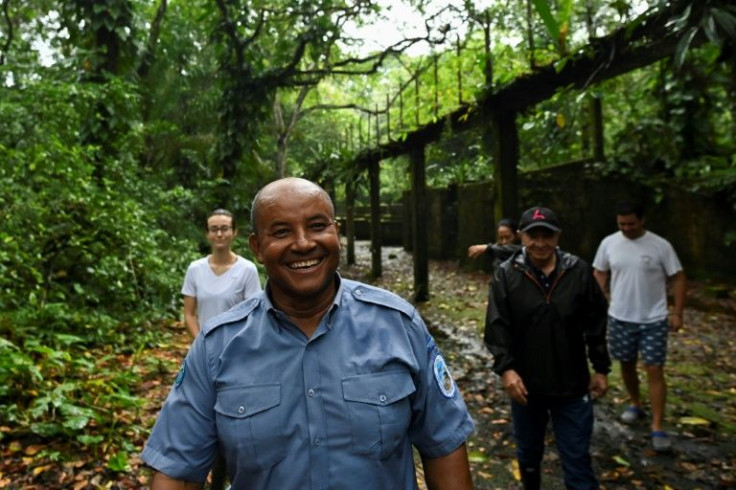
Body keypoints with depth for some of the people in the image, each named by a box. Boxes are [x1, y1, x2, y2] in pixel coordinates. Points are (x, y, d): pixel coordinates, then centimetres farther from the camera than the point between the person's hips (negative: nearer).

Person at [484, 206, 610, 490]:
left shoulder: (579, 271, -4)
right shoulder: (506, 275, -7)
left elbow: (596, 325, 3)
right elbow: (497, 327, -10)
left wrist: (601, 369, 5)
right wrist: (505, 368, -20)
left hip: (572, 385, 0)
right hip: (525, 383, 1)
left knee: (577, 458, 7)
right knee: (528, 454, 20)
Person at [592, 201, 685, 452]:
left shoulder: (660, 245, -10)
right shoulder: (609, 243, -3)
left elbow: (678, 277, -4)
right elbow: (600, 274, 7)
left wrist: (677, 312, -8)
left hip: (654, 320, -3)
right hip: (620, 318, 3)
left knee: (654, 370, -3)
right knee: (627, 364, 16)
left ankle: (658, 427, 4)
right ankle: (635, 404, 39)